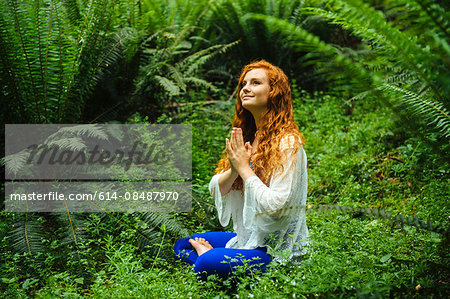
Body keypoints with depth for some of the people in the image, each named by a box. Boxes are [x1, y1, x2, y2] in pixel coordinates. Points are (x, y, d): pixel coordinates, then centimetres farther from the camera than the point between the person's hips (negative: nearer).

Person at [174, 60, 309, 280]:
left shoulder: (287, 144, -18)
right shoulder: (246, 138, 9)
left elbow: (276, 206, -26)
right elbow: (215, 190, 6)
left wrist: (244, 168, -18)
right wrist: (234, 170, -14)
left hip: (279, 249, -9)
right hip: (247, 237, 9)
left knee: (207, 264, -29)